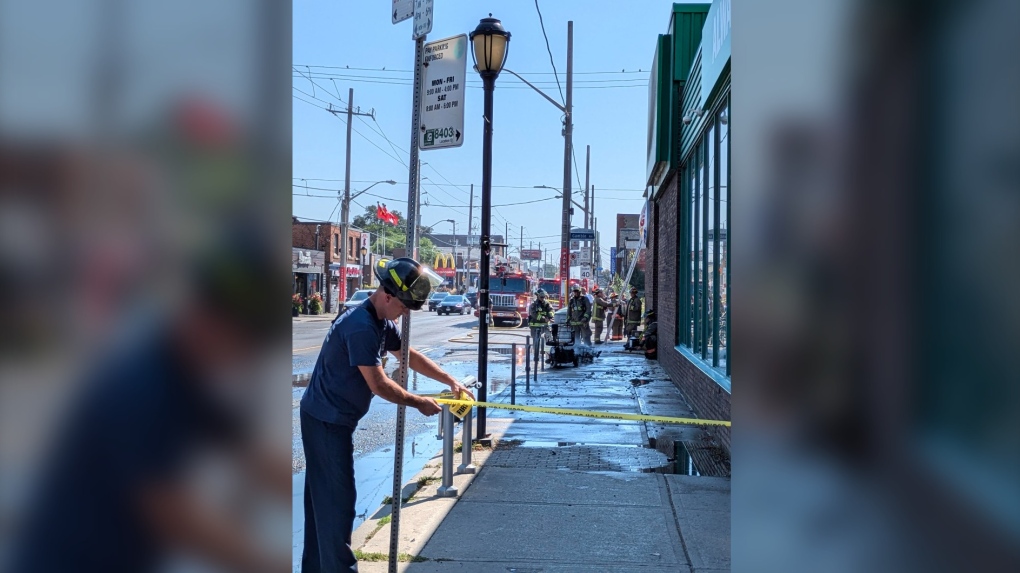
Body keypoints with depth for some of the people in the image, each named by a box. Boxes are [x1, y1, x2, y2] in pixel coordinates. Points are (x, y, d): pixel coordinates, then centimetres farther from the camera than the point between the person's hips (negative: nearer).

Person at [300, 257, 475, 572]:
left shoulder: (383, 322, 5)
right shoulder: (362, 327, -26)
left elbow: (408, 355, 14)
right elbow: (379, 385, -24)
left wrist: (451, 381, 6)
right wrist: (419, 403, -11)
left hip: (328, 418, 10)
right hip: (328, 421, -10)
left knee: (322, 496, 17)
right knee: (338, 499, -3)